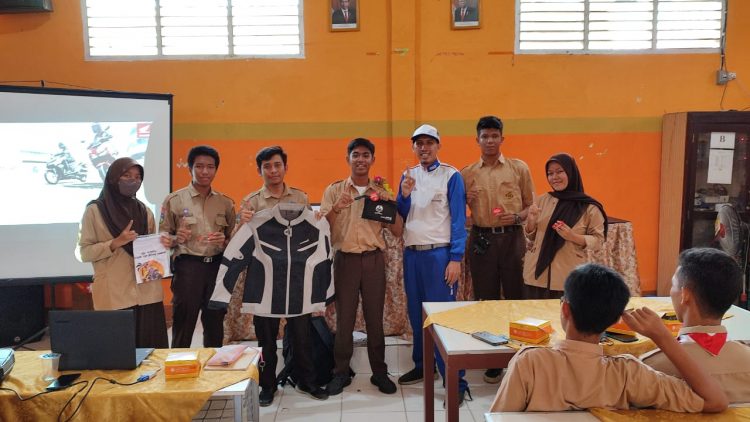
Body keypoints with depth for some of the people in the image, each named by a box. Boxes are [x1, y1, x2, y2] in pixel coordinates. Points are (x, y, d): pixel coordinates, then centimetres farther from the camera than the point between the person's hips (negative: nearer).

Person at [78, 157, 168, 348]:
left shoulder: (144, 211, 12)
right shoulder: (95, 210, 0)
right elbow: (85, 252, -3)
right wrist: (115, 243, -16)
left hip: (147, 292, 3)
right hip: (114, 295, -3)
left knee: (151, 346, 3)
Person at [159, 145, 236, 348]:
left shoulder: (226, 202, 9)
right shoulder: (174, 200, 1)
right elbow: (163, 238, 3)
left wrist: (224, 241, -8)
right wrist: (176, 239, -18)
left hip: (217, 267, 3)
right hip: (188, 267, -3)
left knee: (215, 325, 11)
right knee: (183, 325, 0)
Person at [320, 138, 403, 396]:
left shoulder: (381, 192, 8)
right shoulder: (334, 190, 4)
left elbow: (397, 232, 5)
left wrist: (390, 204, -9)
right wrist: (336, 208, -18)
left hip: (374, 259, 1)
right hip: (345, 259, -1)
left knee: (375, 317, 7)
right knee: (344, 318, 5)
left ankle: (379, 372, 19)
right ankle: (341, 372, 18)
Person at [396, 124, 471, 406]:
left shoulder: (451, 175, -3)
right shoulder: (408, 175, 11)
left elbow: (458, 219, -7)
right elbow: (400, 216, 10)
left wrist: (456, 258, -14)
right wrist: (404, 195, -9)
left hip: (439, 253, -5)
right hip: (411, 254, 5)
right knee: (416, 314, 13)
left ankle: (455, 381, 1)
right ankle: (421, 366, 29)